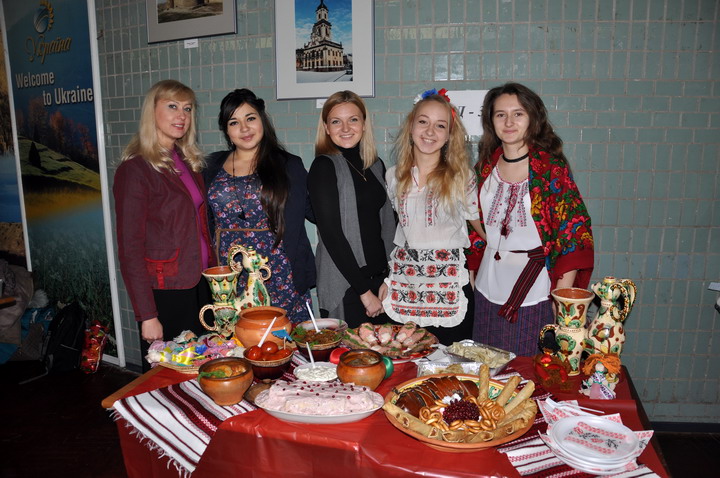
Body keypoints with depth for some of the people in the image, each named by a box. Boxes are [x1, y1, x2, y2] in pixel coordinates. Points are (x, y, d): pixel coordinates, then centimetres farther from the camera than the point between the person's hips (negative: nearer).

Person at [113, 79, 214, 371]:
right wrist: (147, 315, -16)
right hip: (164, 293, -6)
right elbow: (130, 249, -15)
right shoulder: (135, 169, -13)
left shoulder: (187, 161, 8)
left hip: (199, 287, 7)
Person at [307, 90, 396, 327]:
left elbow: (386, 226, 12)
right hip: (345, 288, -6)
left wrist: (387, 279, 2)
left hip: (379, 282, 6)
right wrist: (364, 290, -12)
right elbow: (331, 233, -14)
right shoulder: (324, 167, -9)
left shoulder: (376, 166, 10)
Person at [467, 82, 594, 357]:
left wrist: (562, 298, -13)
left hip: (535, 295, -4)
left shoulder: (551, 167, -8)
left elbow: (574, 231, -10)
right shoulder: (484, 168, 6)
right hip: (488, 292, 4)